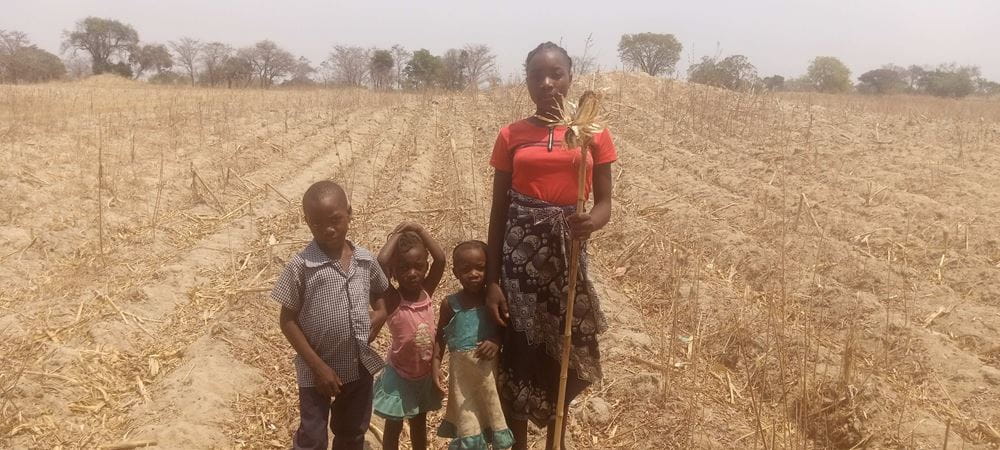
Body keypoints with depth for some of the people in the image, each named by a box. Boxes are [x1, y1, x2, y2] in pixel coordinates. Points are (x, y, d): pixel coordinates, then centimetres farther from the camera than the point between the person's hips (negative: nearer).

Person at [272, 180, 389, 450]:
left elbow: (382, 297, 14)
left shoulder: (366, 260, -5)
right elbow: (287, 321, -12)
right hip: (317, 371, -4)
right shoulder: (300, 266, -16)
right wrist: (319, 367, -15)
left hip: (360, 367, 4)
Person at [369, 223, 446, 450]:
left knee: (419, 423, 24)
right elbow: (381, 262, -38)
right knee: (394, 426, 15)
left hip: (425, 375, 4)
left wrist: (419, 230, -19)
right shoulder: (391, 300, -22)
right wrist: (396, 236, -24)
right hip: (400, 376, -4)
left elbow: (440, 259, -21)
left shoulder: (427, 291, -9)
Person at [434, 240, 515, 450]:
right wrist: (435, 371, -2)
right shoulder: (450, 304, -4)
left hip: (490, 370, 1)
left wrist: (497, 341, -17)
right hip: (462, 370, 0)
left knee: (492, 416, 12)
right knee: (467, 424, 9)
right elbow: (440, 338, 4)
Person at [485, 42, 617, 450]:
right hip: (519, 254, 0)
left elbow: (604, 202, 2)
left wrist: (592, 221, -23)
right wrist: (492, 280, -3)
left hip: (567, 255, 0)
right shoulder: (511, 136, 2)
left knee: (562, 357, 11)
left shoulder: (594, 134, 2)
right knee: (517, 356, 6)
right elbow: (499, 212, 2)